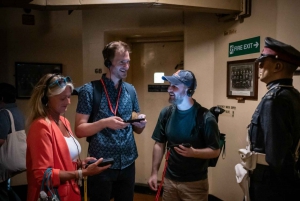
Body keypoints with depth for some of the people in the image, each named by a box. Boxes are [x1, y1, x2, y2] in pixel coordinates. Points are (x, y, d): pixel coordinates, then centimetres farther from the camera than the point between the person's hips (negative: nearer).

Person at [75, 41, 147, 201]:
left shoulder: (131, 90, 5)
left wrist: (140, 123, -11)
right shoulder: (90, 90, -9)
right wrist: (104, 123, -25)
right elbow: (79, 130, -10)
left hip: (127, 164, 4)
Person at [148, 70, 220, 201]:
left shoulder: (205, 117, -16)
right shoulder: (166, 113, -3)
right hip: (169, 180, 4)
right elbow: (159, 144, 4)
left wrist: (193, 152, -29)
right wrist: (154, 173, 0)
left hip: (195, 183, -3)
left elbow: (215, 151, -12)